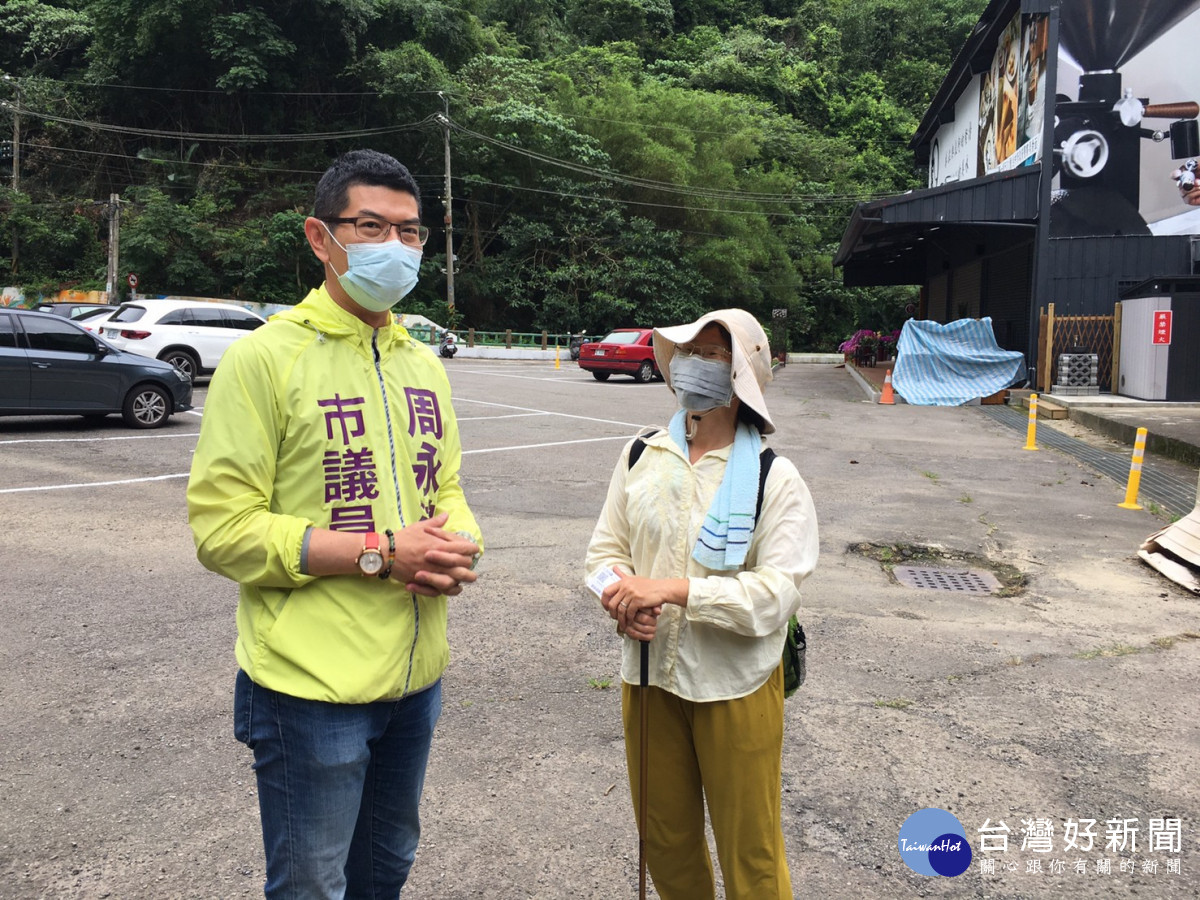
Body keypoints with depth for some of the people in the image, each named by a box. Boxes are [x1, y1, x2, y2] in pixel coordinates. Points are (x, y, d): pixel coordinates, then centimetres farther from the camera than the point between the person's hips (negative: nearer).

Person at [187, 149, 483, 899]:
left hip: (416, 674, 7)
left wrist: (460, 548, -8)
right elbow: (223, 528, -16)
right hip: (312, 686, -6)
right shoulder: (266, 357, -12)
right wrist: (381, 552, -22)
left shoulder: (424, 366, 9)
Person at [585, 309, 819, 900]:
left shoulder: (775, 479, -12)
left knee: (750, 852, 11)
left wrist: (672, 589, -26)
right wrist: (624, 597, -16)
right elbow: (605, 548, 5)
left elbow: (777, 593, -20)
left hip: (736, 686, -4)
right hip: (648, 674, 4)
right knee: (665, 839, 20)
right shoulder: (640, 456, 2)